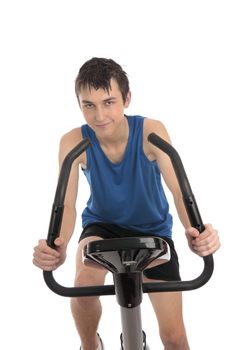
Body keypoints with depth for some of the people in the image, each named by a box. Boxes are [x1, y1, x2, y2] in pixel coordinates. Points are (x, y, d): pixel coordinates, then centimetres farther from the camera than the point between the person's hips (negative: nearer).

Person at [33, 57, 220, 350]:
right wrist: (58, 245, -52)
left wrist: (194, 231, -52)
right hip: (102, 224, 0)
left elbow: (178, 189, -31)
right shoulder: (74, 142, -22)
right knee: (84, 286, -31)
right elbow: (67, 202, -29)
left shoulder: (151, 131, -24)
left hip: (152, 229, 0)